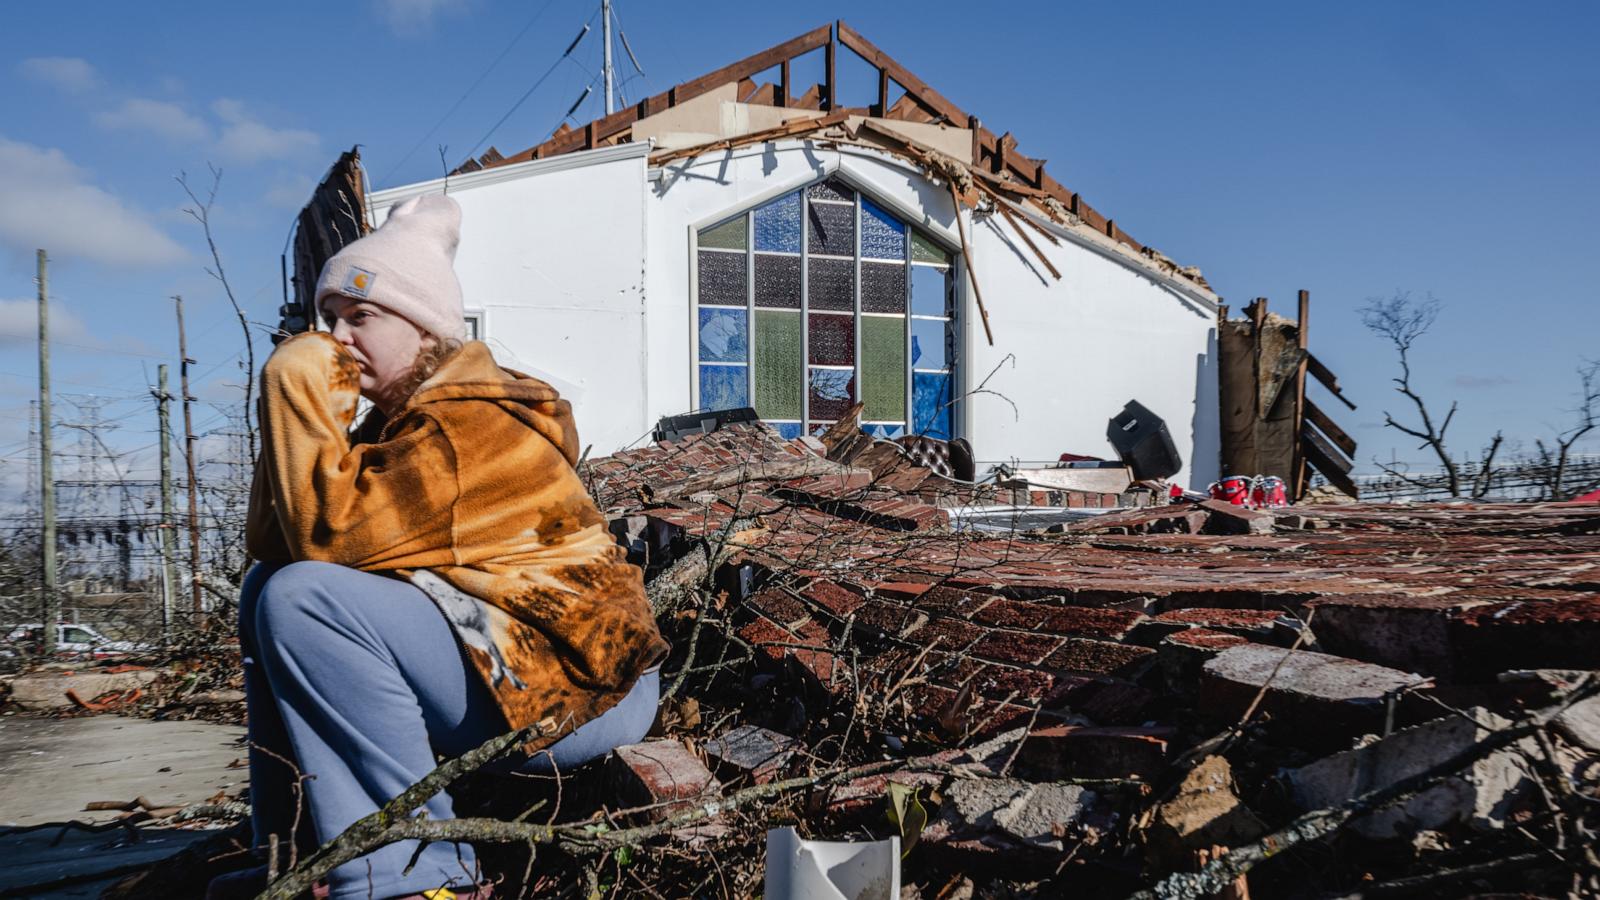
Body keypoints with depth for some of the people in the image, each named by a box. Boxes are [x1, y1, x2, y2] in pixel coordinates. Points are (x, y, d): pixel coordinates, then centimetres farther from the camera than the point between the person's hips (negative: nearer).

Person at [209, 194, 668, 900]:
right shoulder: (397, 416, 14)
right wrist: (304, 396, -2)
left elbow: (331, 533, -26)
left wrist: (297, 391, -14)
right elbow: (271, 542, 9)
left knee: (301, 598, -23)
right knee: (265, 587, 13)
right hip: (499, 665, 10)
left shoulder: (474, 423, -16)